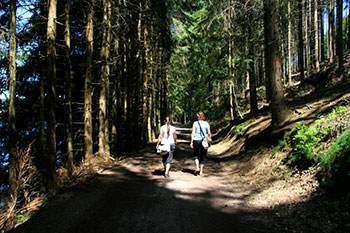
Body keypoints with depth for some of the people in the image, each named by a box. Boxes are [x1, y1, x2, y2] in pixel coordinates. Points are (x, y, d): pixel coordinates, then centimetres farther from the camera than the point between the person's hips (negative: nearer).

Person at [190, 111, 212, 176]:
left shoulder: (195, 123, 0)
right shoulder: (206, 123, 3)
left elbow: (193, 133, -5)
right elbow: (209, 133, -2)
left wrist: (191, 142, -2)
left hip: (196, 140, -1)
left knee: (196, 155, 16)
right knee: (203, 156, 11)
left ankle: (197, 168, -2)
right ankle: (201, 171, 12)